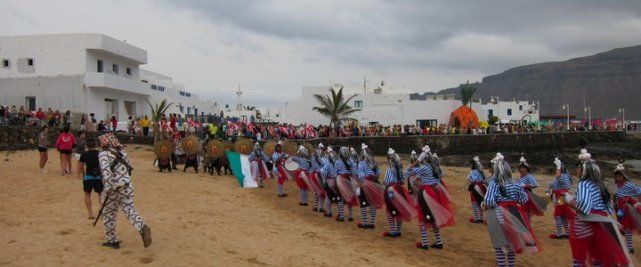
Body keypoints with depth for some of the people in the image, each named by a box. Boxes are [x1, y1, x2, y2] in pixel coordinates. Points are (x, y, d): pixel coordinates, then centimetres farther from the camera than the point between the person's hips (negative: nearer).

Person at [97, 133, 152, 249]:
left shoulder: (103, 154, -7)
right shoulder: (122, 152, 10)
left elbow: (106, 170, -22)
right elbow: (129, 168, 16)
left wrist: (108, 186, -26)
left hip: (112, 188, -4)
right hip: (127, 186, 4)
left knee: (108, 213, 14)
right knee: (130, 211, 2)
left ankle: (112, 240, 23)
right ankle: (143, 227, -26)